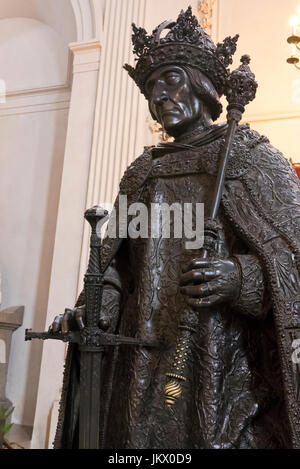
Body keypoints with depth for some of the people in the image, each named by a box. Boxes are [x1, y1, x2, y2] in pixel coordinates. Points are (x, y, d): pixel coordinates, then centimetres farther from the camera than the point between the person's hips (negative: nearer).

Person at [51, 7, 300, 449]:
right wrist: (97, 308, -7)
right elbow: (118, 264, 11)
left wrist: (241, 278, -22)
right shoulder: (141, 173, 14)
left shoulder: (252, 156, 3)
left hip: (227, 366, -3)